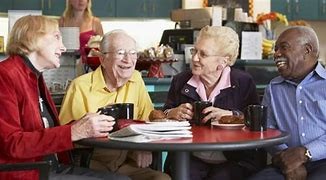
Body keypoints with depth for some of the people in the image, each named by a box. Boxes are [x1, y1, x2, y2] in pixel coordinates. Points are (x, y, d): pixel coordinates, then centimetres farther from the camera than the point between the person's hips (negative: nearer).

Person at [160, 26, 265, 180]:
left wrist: (231, 115, -18)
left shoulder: (244, 82, 3)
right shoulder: (180, 81, 11)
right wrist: (172, 113, -6)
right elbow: (162, 118, 15)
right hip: (190, 159, 1)